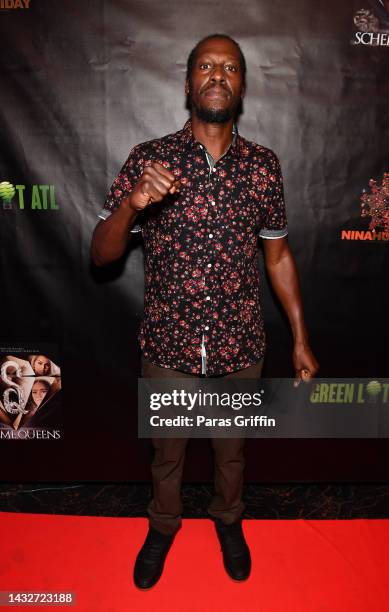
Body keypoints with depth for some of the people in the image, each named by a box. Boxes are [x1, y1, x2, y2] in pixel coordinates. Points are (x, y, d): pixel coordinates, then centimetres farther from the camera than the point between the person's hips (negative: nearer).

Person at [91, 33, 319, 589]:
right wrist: (131, 204, -29)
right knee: (167, 450, 22)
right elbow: (101, 255, -8)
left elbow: (278, 255, 4)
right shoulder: (148, 159, -8)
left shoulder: (263, 165, -3)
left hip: (240, 347, 1)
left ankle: (229, 519, 54)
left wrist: (301, 338, 4)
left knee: (232, 448, 24)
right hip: (169, 346, -1)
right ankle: (163, 525, 52)